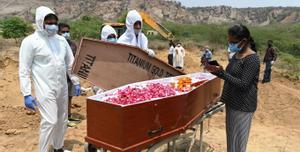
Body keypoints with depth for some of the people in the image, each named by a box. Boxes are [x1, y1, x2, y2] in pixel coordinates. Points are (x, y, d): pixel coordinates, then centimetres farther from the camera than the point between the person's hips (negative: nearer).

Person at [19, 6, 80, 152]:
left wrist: (76, 82, 12)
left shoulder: (61, 40, 9)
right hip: (45, 89, -6)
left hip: (62, 88, 6)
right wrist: (27, 94, -13)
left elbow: (70, 63, 15)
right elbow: (24, 70, -8)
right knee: (49, 121, -10)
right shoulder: (30, 41, -7)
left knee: (62, 120, 13)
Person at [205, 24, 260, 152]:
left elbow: (243, 84, -23)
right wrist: (216, 70, 0)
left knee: (238, 141, 4)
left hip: (243, 106, -8)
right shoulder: (236, 54, 7)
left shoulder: (252, 59, -19)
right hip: (232, 103, 8)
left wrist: (221, 72, -26)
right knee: (231, 138, 19)